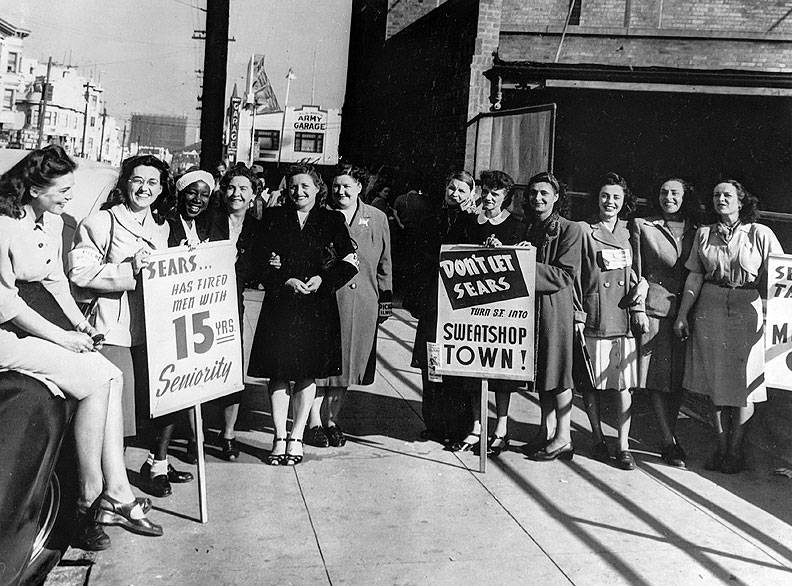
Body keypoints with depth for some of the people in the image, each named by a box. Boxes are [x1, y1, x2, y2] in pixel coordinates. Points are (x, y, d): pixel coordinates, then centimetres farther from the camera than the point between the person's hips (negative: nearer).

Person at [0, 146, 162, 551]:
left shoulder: (53, 222, 7)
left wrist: (79, 322, -1)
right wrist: (62, 337, -18)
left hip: (34, 322, 8)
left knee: (112, 377, -9)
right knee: (95, 383, -19)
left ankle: (117, 495, -5)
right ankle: (90, 502, -5)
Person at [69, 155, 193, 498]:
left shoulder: (161, 227, 18)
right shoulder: (101, 222, -4)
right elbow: (79, 271, -13)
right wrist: (129, 270, -19)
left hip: (153, 327, 7)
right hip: (115, 330, -6)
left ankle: (157, 463, 30)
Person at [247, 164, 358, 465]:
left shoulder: (331, 221, 6)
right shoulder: (273, 218, 6)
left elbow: (350, 261, 3)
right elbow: (258, 259, 1)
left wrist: (323, 279, -10)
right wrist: (286, 281, -12)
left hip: (317, 305, 0)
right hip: (279, 303, 0)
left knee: (307, 373, 5)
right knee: (278, 372, 2)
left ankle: (296, 437, 16)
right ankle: (279, 438, 13)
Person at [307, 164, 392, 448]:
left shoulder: (377, 219, 11)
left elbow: (384, 263, 14)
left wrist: (385, 299, 10)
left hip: (361, 304, 3)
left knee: (346, 363, 8)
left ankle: (331, 419, 21)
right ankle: (315, 422, 10)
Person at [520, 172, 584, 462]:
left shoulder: (570, 230, -6)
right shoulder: (528, 229, 14)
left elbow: (564, 275, -15)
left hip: (557, 307, -6)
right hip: (530, 306, 7)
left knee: (557, 372, -1)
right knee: (540, 370, 11)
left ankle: (563, 438, 8)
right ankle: (546, 432, 21)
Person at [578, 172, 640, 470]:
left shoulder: (629, 232, 14)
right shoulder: (583, 230, 2)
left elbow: (636, 276, 21)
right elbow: (574, 275, 0)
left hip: (624, 315, 3)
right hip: (593, 316, -2)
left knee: (624, 384, 1)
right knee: (590, 381, 4)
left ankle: (623, 446, 8)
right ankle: (598, 439, 19)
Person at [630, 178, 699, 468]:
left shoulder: (695, 231, 12)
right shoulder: (642, 226, 4)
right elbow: (636, 271, 2)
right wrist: (638, 308, -5)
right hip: (654, 308, -3)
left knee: (678, 378, 5)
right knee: (657, 378, -4)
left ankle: (669, 437, 17)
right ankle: (670, 443, 3)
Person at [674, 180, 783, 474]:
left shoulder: (760, 234, -1)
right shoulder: (704, 234, 7)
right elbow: (695, 276, 7)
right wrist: (682, 315, 3)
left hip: (747, 312, -2)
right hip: (710, 312, 3)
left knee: (743, 388, 3)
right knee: (716, 385, 8)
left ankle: (736, 449, 17)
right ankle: (721, 447, 21)